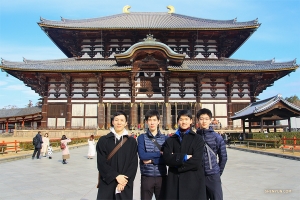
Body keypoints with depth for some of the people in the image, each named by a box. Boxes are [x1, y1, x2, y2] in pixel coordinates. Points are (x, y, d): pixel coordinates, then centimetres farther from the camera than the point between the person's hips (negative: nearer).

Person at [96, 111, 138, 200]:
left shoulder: (132, 141, 4)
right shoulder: (103, 140, 0)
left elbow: (134, 163, -1)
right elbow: (101, 162, -5)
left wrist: (125, 180, -11)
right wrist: (116, 176, -13)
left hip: (125, 184, 1)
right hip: (107, 183, -1)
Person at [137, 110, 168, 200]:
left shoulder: (165, 138, 5)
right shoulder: (142, 137, 1)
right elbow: (142, 155, -14)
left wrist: (151, 160, -13)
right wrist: (160, 153, -10)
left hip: (161, 176, 2)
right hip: (146, 177, -1)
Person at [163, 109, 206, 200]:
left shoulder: (198, 139, 3)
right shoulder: (170, 140, 10)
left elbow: (196, 161, -10)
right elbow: (167, 159, -6)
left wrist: (176, 158, -6)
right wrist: (184, 157, -13)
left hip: (193, 181, -1)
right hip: (175, 181, 2)